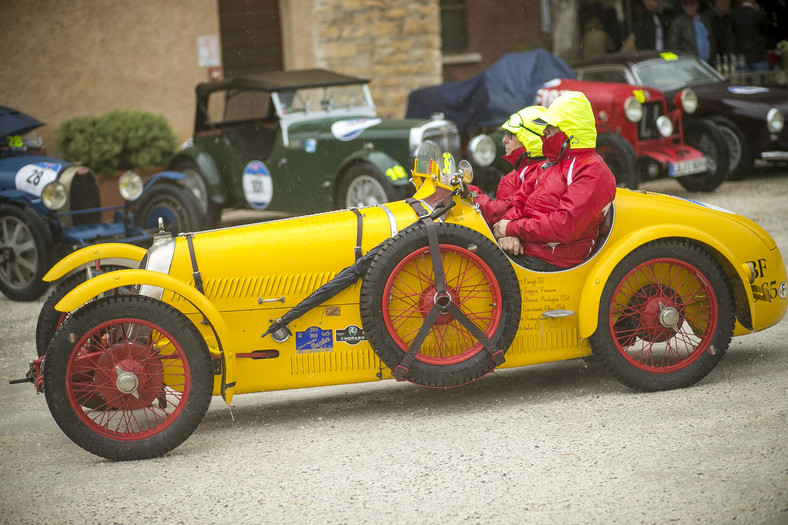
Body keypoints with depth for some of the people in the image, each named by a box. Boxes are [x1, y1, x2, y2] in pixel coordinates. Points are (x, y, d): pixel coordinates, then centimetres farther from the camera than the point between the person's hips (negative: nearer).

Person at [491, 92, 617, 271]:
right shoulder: (552, 162, 21)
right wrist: (508, 234, -6)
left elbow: (566, 226, -22)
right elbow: (521, 199, 16)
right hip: (523, 247, 9)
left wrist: (513, 228, -15)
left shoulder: (593, 172, -11)